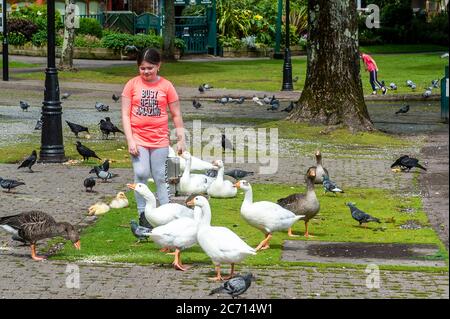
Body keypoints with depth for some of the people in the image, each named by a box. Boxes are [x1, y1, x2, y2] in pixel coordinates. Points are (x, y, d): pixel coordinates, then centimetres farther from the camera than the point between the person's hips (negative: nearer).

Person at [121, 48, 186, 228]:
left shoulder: (166, 86, 1)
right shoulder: (132, 84, 0)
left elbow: (176, 115, 7)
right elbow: (125, 114, 0)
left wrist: (181, 140, 4)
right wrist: (130, 141, -8)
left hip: (160, 139, 1)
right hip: (138, 139, 0)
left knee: (160, 178, 4)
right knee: (141, 174, -12)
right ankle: (143, 215, -4)